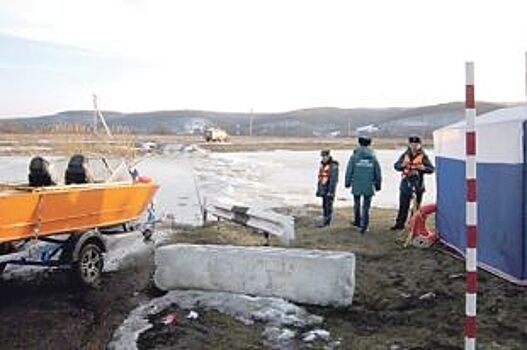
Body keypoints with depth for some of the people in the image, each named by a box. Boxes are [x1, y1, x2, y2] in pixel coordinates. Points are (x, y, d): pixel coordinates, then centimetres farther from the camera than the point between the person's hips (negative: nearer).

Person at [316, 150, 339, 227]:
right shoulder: (322, 165, 10)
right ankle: (326, 221, 17)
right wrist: (318, 189, 16)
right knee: (324, 205, 10)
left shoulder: (333, 166, -15)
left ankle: (326, 222, -1)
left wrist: (331, 191, -21)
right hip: (323, 189, 8)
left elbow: (334, 180, -18)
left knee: (328, 205, -5)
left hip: (329, 189, -8)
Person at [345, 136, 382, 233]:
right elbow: (378, 172, 4)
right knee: (366, 206, 5)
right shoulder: (373, 157, -1)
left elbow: (349, 171, -2)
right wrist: (378, 185, 14)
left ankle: (357, 221, 30)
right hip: (368, 186, 0)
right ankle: (364, 225, 0)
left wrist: (347, 182, 8)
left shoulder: (354, 156, -5)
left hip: (356, 186, 0)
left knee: (356, 204, 18)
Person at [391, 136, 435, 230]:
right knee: (403, 205, 8)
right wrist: (402, 165, -15)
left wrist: (423, 168, -23)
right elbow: (396, 166, 6)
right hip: (406, 183, 2)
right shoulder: (405, 155, 9)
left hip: (417, 184, -2)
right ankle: (400, 223, 16)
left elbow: (431, 169, -4)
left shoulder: (423, 156, 0)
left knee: (416, 206, 4)